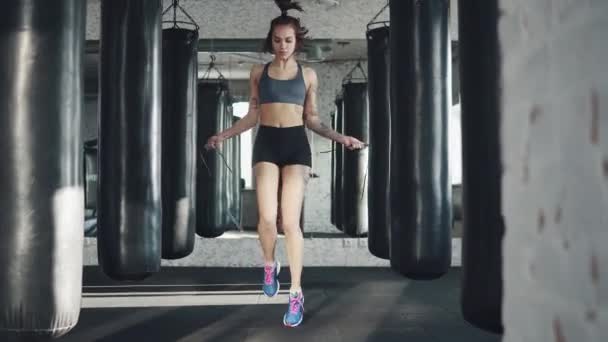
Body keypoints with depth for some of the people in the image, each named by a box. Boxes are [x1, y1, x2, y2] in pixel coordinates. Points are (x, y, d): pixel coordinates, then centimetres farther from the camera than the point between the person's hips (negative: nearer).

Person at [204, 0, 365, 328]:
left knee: (291, 221, -6)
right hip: (266, 143, 1)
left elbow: (311, 118, 11)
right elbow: (252, 116, 12)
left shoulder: (308, 75, 9)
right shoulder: (258, 73, 10)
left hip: (296, 144, -1)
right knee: (267, 217, -12)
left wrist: (339, 137, -1)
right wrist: (224, 134, 0)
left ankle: (296, 294, 5)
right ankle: (269, 266, 22)